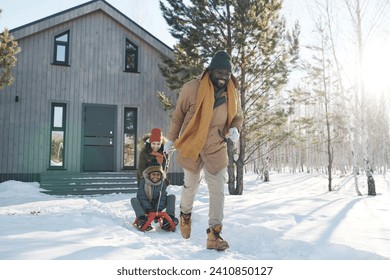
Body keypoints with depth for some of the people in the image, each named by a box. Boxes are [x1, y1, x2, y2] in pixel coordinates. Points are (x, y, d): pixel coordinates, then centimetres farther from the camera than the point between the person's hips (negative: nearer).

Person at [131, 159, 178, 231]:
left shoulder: (162, 183, -5)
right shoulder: (143, 181, -11)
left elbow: (163, 197, -7)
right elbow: (141, 196, -15)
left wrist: (159, 208, -22)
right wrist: (148, 208, -25)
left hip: (157, 207, 2)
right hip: (145, 206, -2)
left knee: (172, 197, -14)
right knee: (134, 200, -28)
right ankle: (142, 219, -45)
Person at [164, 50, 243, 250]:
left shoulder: (232, 93, -3)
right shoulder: (192, 88, -15)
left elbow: (237, 116, 13)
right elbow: (178, 115, -2)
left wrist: (234, 129, -10)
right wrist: (171, 139, 6)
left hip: (216, 149, 2)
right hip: (191, 147, -2)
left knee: (218, 191, -5)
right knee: (191, 186, 15)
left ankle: (214, 235, 3)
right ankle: (185, 214, 46)